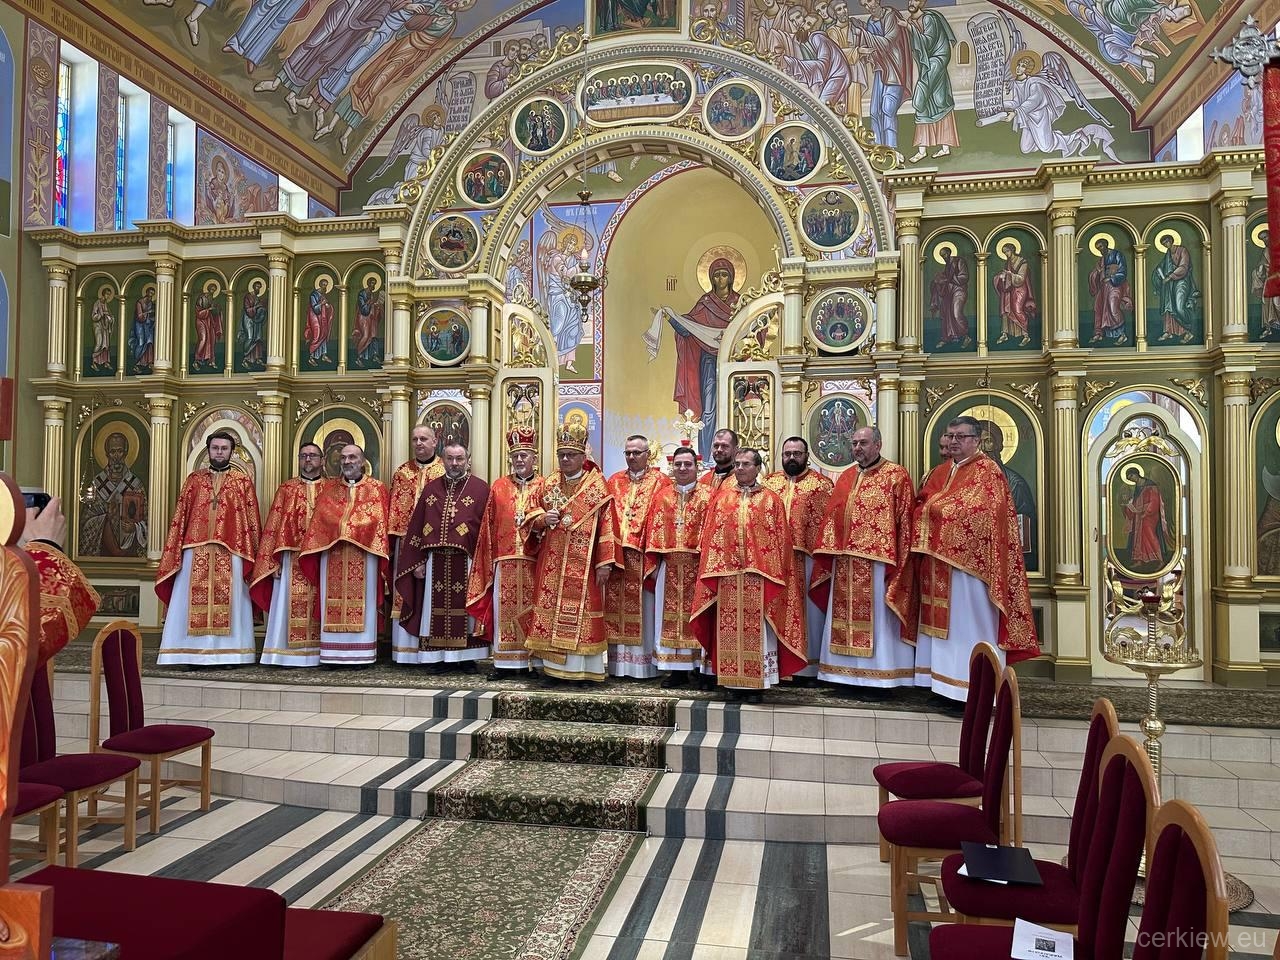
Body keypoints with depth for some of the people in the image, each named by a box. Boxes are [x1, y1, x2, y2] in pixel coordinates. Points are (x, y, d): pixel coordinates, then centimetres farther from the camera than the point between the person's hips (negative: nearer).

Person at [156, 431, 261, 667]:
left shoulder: (243, 481, 8)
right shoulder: (194, 479, 13)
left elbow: (252, 520, 5)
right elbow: (180, 517, 11)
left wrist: (251, 554, -2)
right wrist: (173, 553, 4)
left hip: (230, 552, -2)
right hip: (195, 551, 2)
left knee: (227, 601, 0)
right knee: (194, 601, 1)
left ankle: (225, 654, 4)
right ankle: (194, 654, 5)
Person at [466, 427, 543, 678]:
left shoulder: (544, 487, 6)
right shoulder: (499, 487, 11)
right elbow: (489, 525, 10)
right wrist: (490, 559, 5)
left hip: (533, 560, -2)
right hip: (504, 560, 2)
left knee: (530, 610, 2)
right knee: (504, 610, 3)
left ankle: (532, 659, 9)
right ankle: (504, 661, 9)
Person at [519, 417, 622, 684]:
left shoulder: (597, 485, -2)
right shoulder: (549, 484, 11)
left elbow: (607, 525, -6)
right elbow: (533, 518, 17)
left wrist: (605, 563, -12)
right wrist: (543, 519, -8)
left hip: (582, 563, -4)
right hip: (551, 563, 4)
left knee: (580, 614, -3)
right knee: (550, 611, 4)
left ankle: (580, 666, 5)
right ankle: (554, 664, 13)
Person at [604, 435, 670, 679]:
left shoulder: (660, 482, 1)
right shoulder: (615, 482, 13)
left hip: (644, 556, -4)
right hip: (617, 554, 4)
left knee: (644, 609, 1)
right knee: (617, 608, 6)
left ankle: (645, 662, 9)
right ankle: (619, 660, 14)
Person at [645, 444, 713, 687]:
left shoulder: (708, 494, 1)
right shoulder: (662, 495, 10)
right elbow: (654, 532, 8)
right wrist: (653, 564, 1)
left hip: (698, 565, -3)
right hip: (669, 567, 3)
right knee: (671, 615, 5)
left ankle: (704, 667, 11)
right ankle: (677, 669, 14)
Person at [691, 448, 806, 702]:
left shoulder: (771, 500, 4)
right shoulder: (721, 498, 11)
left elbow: (779, 540, 1)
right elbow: (710, 539, 9)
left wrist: (773, 574, -6)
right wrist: (712, 571, 1)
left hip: (759, 576, -2)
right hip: (726, 576, 2)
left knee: (757, 629, 0)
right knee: (730, 629, 4)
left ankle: (756, 683, 8)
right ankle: (734, 682, 13)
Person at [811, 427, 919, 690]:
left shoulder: (896, 475, -3)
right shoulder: (845, 477, 15)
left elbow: (904, 521, -7)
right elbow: (832, 518, 15)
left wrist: (895, 560, -12)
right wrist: (827, 554, 8)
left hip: (877, 560, -6)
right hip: (845, 562, 6)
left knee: (877, 617, 0)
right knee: (846, 617, 9)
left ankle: (881, 672, 9)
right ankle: (848, 671, 18)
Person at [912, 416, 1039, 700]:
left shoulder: (987, 470, -6)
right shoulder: (945, 472, 19)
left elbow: (982, 512, -18)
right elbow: (929, 509, 22)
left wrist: (938, 508, -14)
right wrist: (929, 509, 1)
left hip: (969, 561, -8)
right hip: (941, 562, 8)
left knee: (970, 625, -5)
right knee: (945, 624, 10)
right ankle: (946, 681, 16)